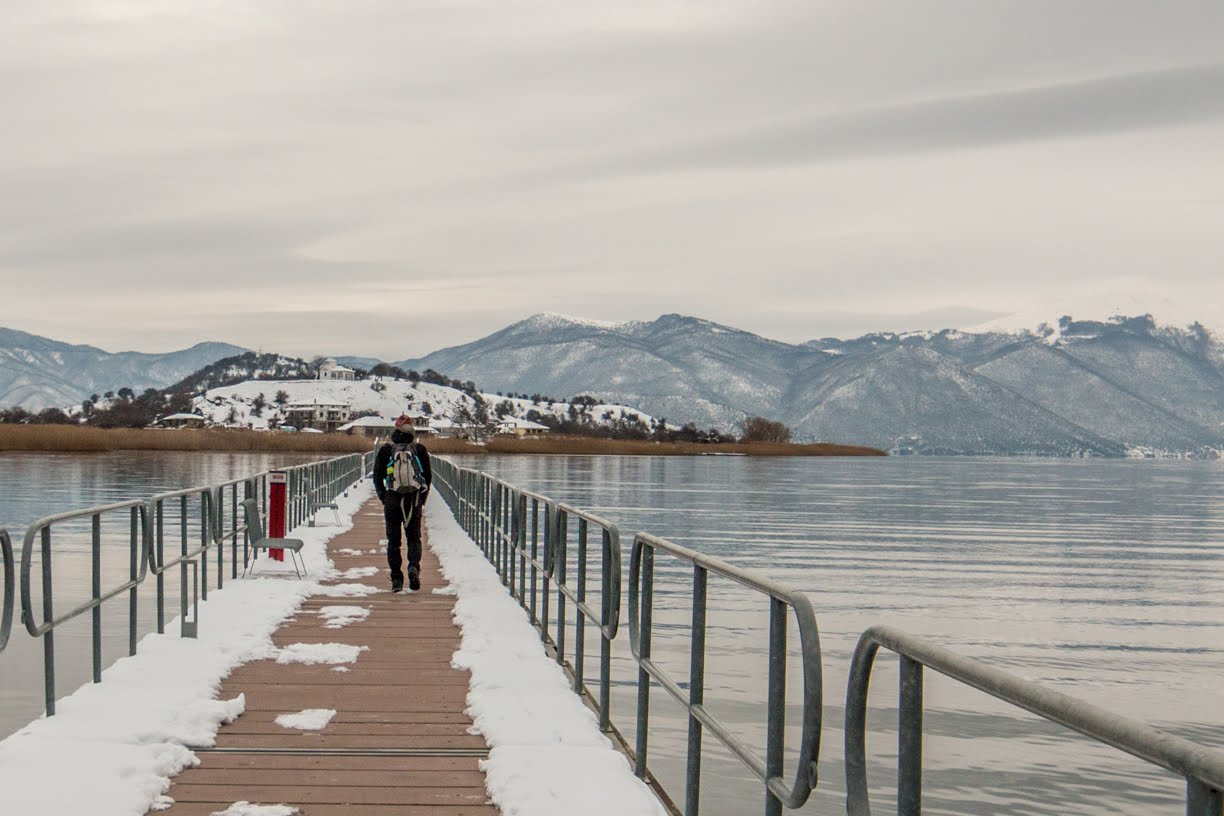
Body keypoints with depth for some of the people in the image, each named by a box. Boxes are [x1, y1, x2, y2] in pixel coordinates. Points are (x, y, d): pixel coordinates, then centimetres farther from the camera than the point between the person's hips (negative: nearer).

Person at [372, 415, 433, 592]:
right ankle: (414, 566, -16)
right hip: (414, 500, 0)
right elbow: (428, 477, 6)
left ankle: (396, 579, 3)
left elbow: (377, 478, 4)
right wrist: (422, 501, 15)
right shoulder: (420, 449, 3)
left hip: (392, 500, 0)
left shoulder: (385, 450, 2)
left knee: (393, 540, 8)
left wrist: (384, 500, 14)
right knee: (414, 538, 10)